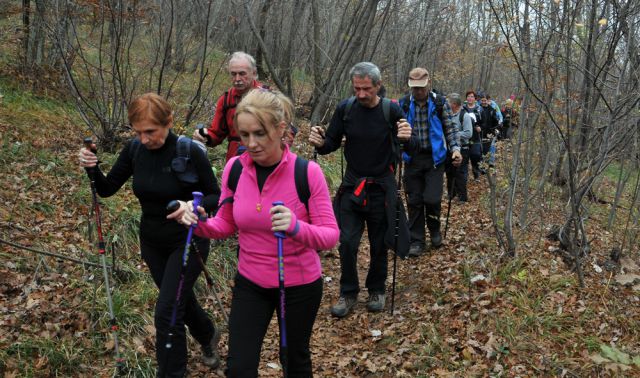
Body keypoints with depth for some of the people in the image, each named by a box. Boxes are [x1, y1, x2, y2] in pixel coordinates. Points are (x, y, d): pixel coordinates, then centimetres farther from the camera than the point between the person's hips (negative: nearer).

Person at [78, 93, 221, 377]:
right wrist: (92, 169, -22)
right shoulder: (134, 149, -9)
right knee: (181, 298, 23)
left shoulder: (189, 152, -23)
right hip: (151, 242, 6)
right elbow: (107, 189, -1)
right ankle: (208, 336, 52)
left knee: (167, 313, -8)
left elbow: (216, 197, -14)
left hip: (187, 242, -5)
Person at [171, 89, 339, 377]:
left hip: (299, 285, -2)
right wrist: (199, 223, -20)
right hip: (250, 283, 3)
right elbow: (226, 225, 1)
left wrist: (296, 227, -40)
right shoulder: (234, 168, -10)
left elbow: (330, 235, -20)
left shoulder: (307, 172, -22)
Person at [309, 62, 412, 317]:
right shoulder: (345, 109, -5)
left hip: (381, 187, -1)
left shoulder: (391, 110, -11)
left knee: (379, 244, 10)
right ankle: (348, 293, 17)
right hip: (352, 186, 1)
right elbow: (332, 143, 4)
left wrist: (406, 138, -33)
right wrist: (320, 143, -19)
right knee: (347, 242, -2)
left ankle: (377, 291, 31)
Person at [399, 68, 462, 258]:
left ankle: (435, 230, 21)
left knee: (432, 198, -9)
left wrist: (455, 148, -6)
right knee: (414, 201, 4)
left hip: (434, 158, -1)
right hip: (412, 159, 1)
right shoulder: (403, 104, 1)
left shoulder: (439, 103, -1)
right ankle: (417, 240, 15)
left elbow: (449, 128, 6)